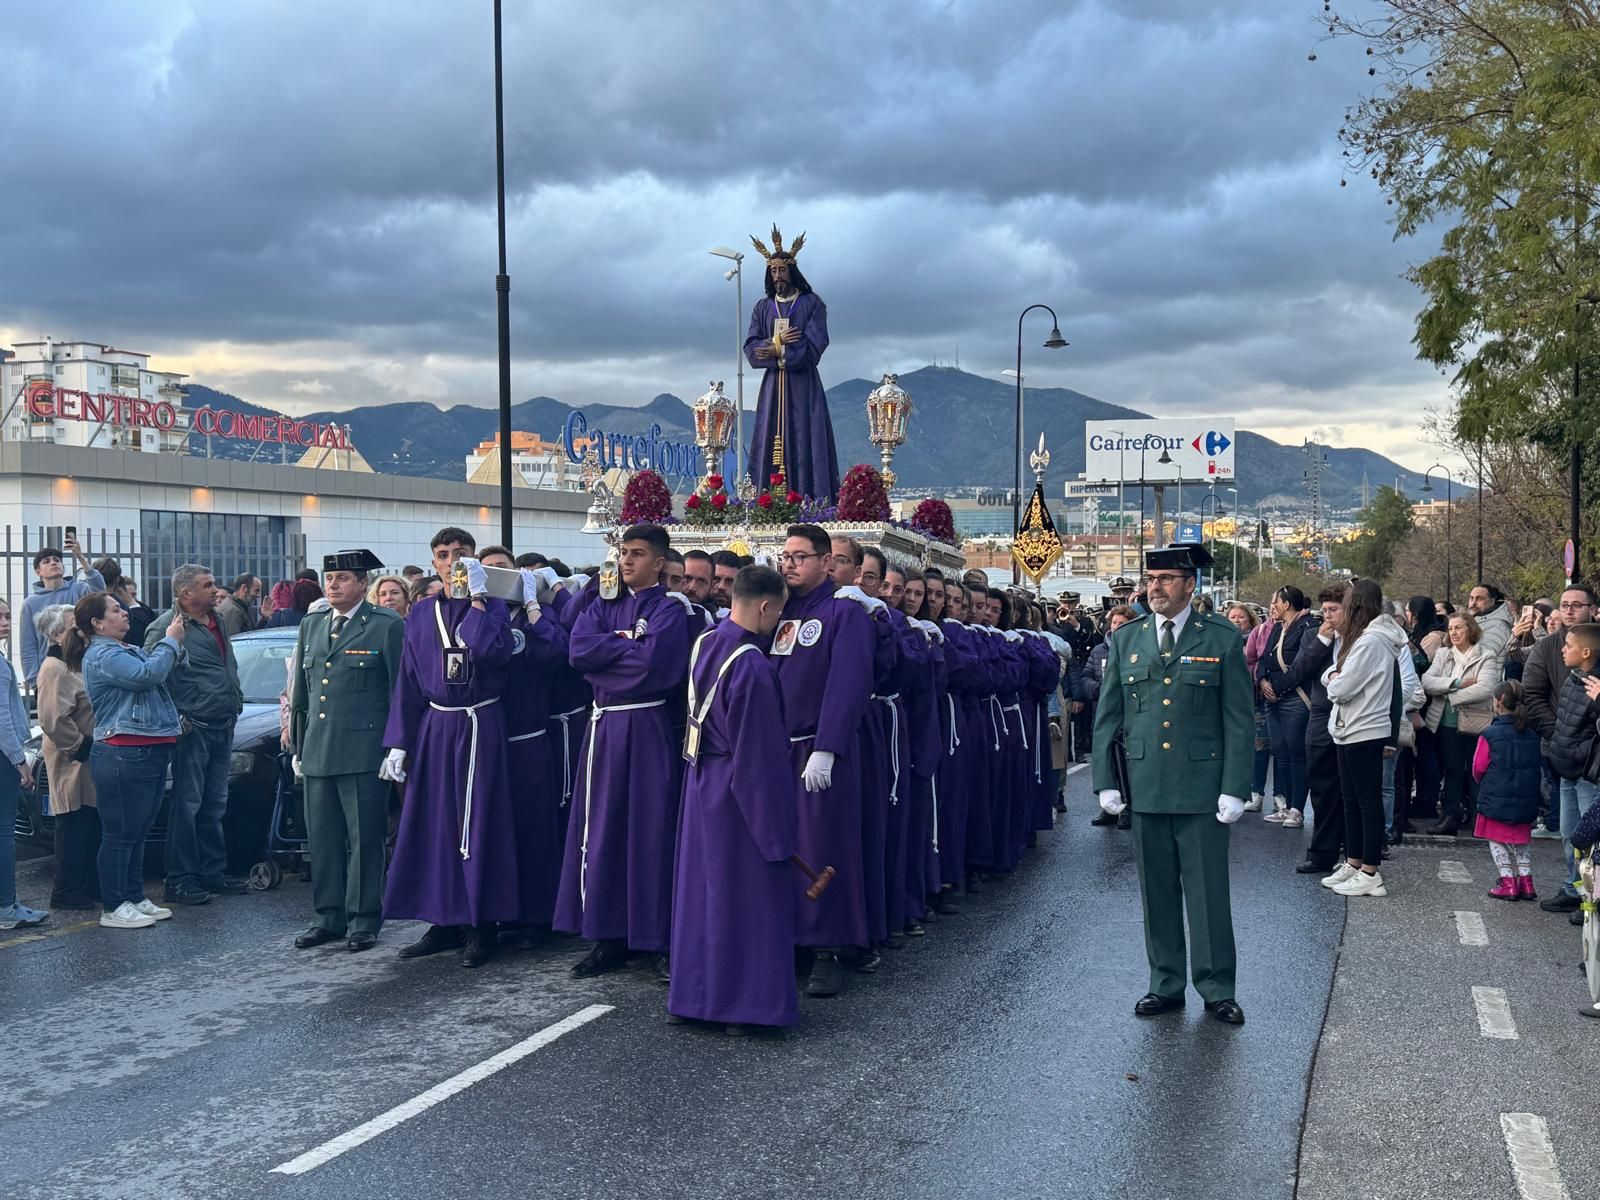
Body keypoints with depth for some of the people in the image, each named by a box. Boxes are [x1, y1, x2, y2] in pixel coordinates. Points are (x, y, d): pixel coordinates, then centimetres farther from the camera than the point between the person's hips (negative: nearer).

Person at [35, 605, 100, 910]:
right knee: (74, 831, -4)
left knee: (92, 829, 13)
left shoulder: (77, 662, 16)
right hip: (73, 763, -9)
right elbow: (53, 719, -25)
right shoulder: (54, 668, -15)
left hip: (90, 761, 10)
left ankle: (93, 887, 21)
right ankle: (67, 893, 4)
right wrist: (81, 747, -18)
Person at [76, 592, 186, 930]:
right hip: (125, 756, -10)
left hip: (151, 751, 10)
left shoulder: (125, 650, 21)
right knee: (120, 835, -4)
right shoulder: (101, 655, -11)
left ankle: (136, 898, 23)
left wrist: (175, 644, 8)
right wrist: (170, 641, -8)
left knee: (139, 833, 15)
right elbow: (148, 674, -22)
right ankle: (113, 908, 2)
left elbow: (161, 673, 22)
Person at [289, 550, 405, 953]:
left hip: (364, 751, -6)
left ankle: (364, 919, 8)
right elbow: (300, 693, 20)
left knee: (365, 839, 0)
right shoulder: (311, 627, 15)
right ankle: (328, 916, 20)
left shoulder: (387, 626, -4)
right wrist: (298, 746, 17)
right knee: (322, 839, 10)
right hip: (317, 752, 6)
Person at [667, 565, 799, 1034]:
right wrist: (775, 825, -15)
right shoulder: (753, 667, -23)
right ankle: (744, 1001, 13)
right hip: (739, 795, -8)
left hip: (700, 784, 9)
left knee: (698, 887, 16)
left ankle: (689, 995, 26)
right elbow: (760, 754, -21)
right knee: (746, 896, 4)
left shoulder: (704, 644, 1)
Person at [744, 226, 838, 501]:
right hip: (772, 385, 3)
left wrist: (777, 350, -12)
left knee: (806, 440, -7)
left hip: (804, 385, -3)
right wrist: (778, 341, -13)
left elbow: (814, 347, -8)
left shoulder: (812, 304, 2)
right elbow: (751, 348, 3)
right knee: (771, 440, -3)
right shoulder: (762, 308, 13)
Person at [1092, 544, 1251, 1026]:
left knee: (1208, 892, 3)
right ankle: (1166, 985, 22)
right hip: (1144, 787, 3)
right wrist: (1105, 782, 4)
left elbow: (1238, 720, -1)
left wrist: (1235, 788, -7)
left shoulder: (1223, 640, -1)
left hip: (1202, 787, -3)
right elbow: (1107, 717, 10)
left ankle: (1216, 989, 15)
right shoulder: (1125, 640, 8)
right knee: (1156, 893, 10)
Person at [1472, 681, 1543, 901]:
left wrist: (1485, 784, 12)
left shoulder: (1490, 734, -14)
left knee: (1497, 842, 9)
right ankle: (1526, 882, 18)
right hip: (1526, 800, 5)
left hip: (1496, 799, -5)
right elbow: (1540, 767, 7)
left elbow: (1478, 768, -9)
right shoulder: (1532, 734, 0)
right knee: (1520, 843, 19)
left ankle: (1508, 883, 7)